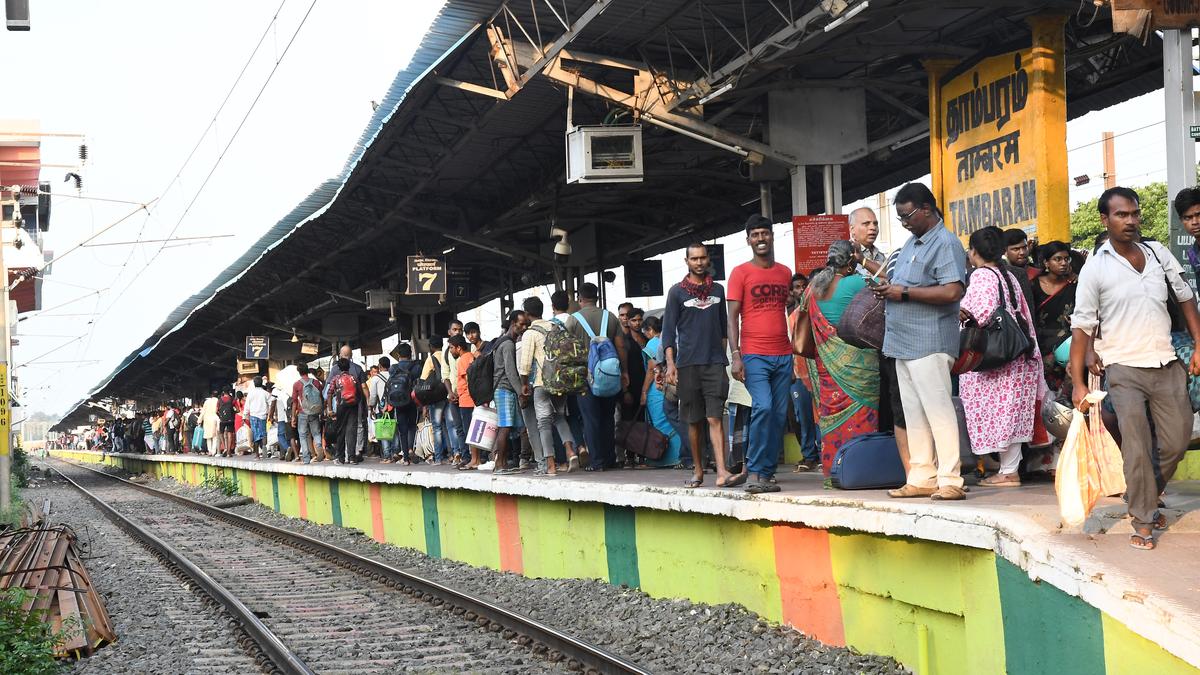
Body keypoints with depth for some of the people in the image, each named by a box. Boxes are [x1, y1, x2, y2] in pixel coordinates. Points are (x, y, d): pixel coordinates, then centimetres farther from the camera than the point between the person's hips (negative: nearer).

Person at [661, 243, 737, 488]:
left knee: (715, 418, -10)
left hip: (715, 362, 1)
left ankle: (722, 472, -20)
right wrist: (670, 364, -7)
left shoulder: (717, 290, 13)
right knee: (694, 421, 5)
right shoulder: (677, 291, 5)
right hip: (687, 364, -1)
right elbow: (668, 330, 2)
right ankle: (698, 470, 17)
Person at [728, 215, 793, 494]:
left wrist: (797, 349, 14)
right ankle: (754, 473, -15)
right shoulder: (740, 273, 1)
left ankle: (767, 472, 9)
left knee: (779, 415, 2)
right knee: (763, 407, -20)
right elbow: (732, 317, -2)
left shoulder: (785, 272, 15)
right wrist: (735, 355, -11)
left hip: (783, 355, 5)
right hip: (754, 355, -5)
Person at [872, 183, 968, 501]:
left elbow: (952, 292, -23)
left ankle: (950, 480, -8)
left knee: (937, 410, -10)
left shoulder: (945, 244, -11)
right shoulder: (913, 242, 19)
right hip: (904, 341, 10)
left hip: (930, 341, -10)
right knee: (914, 415, 10)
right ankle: (921, 478, 15)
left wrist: (904, 293, -18)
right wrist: (888, 288, 9)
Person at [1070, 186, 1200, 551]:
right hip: (1124, 370, -4)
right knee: (1137, 449, -9)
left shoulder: (1159, 253, 5)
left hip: (1167, 366, 4)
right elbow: (1081, 327, -6)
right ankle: (1143, 521, 2)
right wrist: (1078, 382, -9)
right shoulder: (1095, 269, -6)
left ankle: (1143, 498, 28)